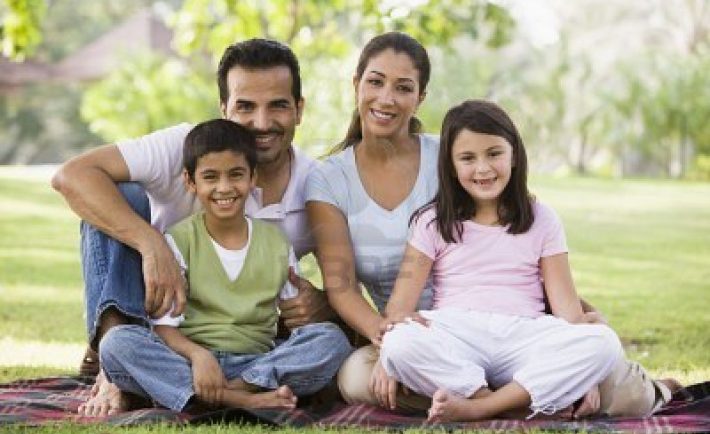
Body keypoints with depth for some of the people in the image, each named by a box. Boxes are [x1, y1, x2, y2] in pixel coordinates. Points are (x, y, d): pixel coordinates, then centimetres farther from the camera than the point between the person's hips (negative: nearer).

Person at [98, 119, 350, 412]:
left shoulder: (277, 244, 11)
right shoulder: (179, 241, 4)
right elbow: (164, 325, -5)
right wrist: (198, 355, -25)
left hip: (256, 362, 1)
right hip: (189, 359, -1)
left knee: (333, 340, -22)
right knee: (116, 342, -29)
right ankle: (241, 399, -37)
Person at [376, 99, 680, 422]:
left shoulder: (541, 219, 15)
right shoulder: (433, 222, 12)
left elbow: (565, 302, 6)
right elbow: (403, 297, 2)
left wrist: (580, 369, -8)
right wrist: (394, 322, -22)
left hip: (523, 336, 2)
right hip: (456, 337, -2)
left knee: (605, 343, -28)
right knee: (401, 344, -35)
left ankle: (479, 407, -34)